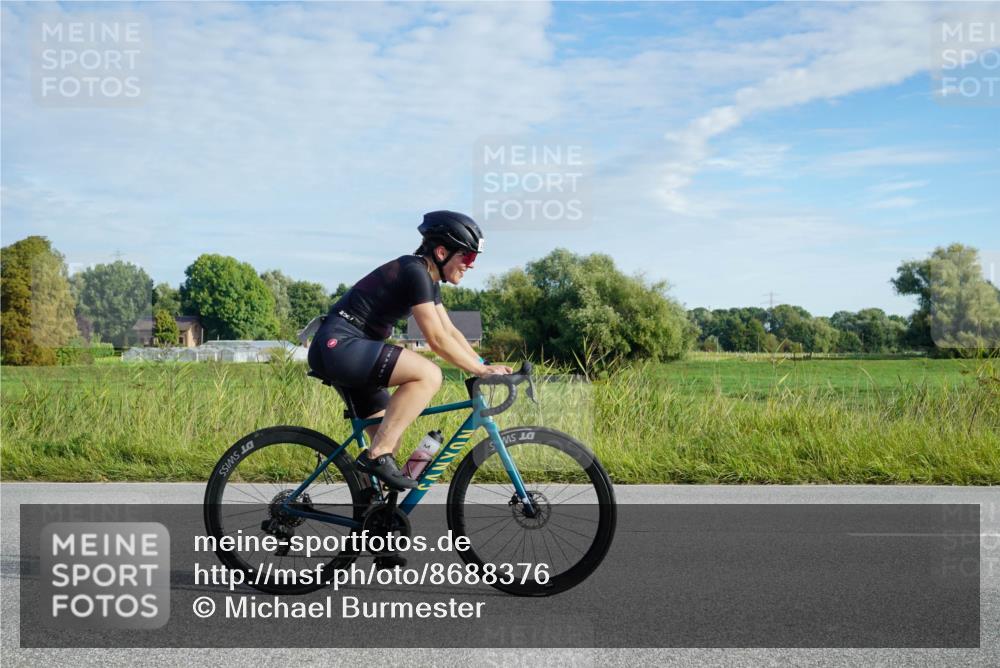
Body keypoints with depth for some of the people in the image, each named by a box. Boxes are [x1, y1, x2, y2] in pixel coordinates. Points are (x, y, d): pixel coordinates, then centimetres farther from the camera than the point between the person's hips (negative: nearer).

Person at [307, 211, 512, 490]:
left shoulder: (428, 279, 14)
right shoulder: (415, 271, -16)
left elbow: (451, 331, 14)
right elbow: (437, 340, -19)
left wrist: (485, 367, 4)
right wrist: (481, 370, -13)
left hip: (342, 351, 11)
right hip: (339, 345, -11)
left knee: (390, 439, 11)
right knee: (429, 375, -24)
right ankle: (377, 455, -20)